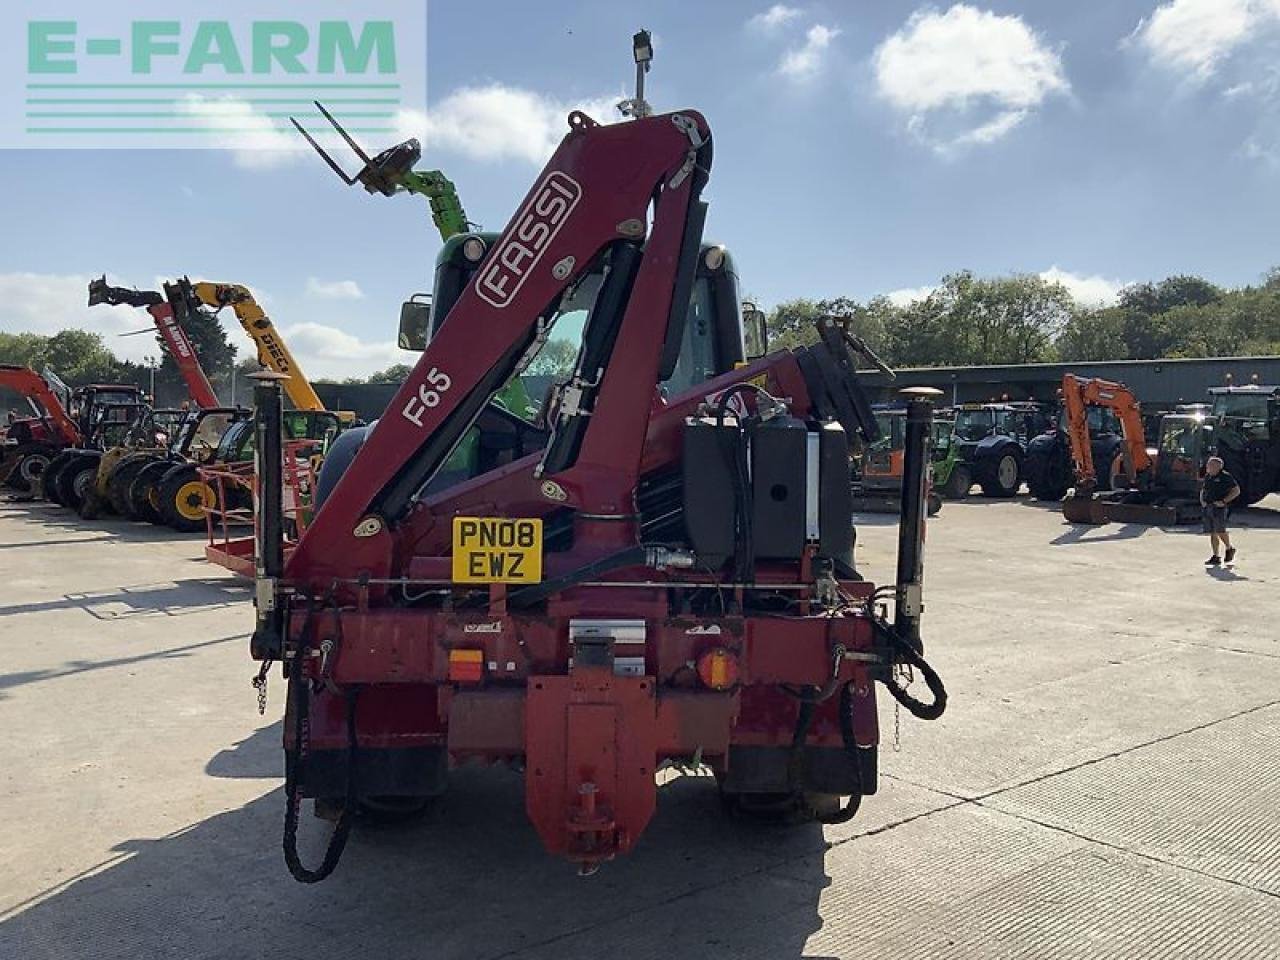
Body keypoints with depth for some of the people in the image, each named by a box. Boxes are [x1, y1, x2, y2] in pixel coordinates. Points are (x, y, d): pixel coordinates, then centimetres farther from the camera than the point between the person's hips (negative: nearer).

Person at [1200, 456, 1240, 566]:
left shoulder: (1225, 476, -5)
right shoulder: (1207, 477, 15)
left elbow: (1236, 490, -6)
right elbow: (1203, 490, 29)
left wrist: (1223, 501, -14)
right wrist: (1202, 500, 10)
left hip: (1219, 508, -6)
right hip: (1207, 508, 6)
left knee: (1220, 531, -10)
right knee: (1212, 533, 5)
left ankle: (1229, 549, 17)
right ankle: (1216, 557, 8)